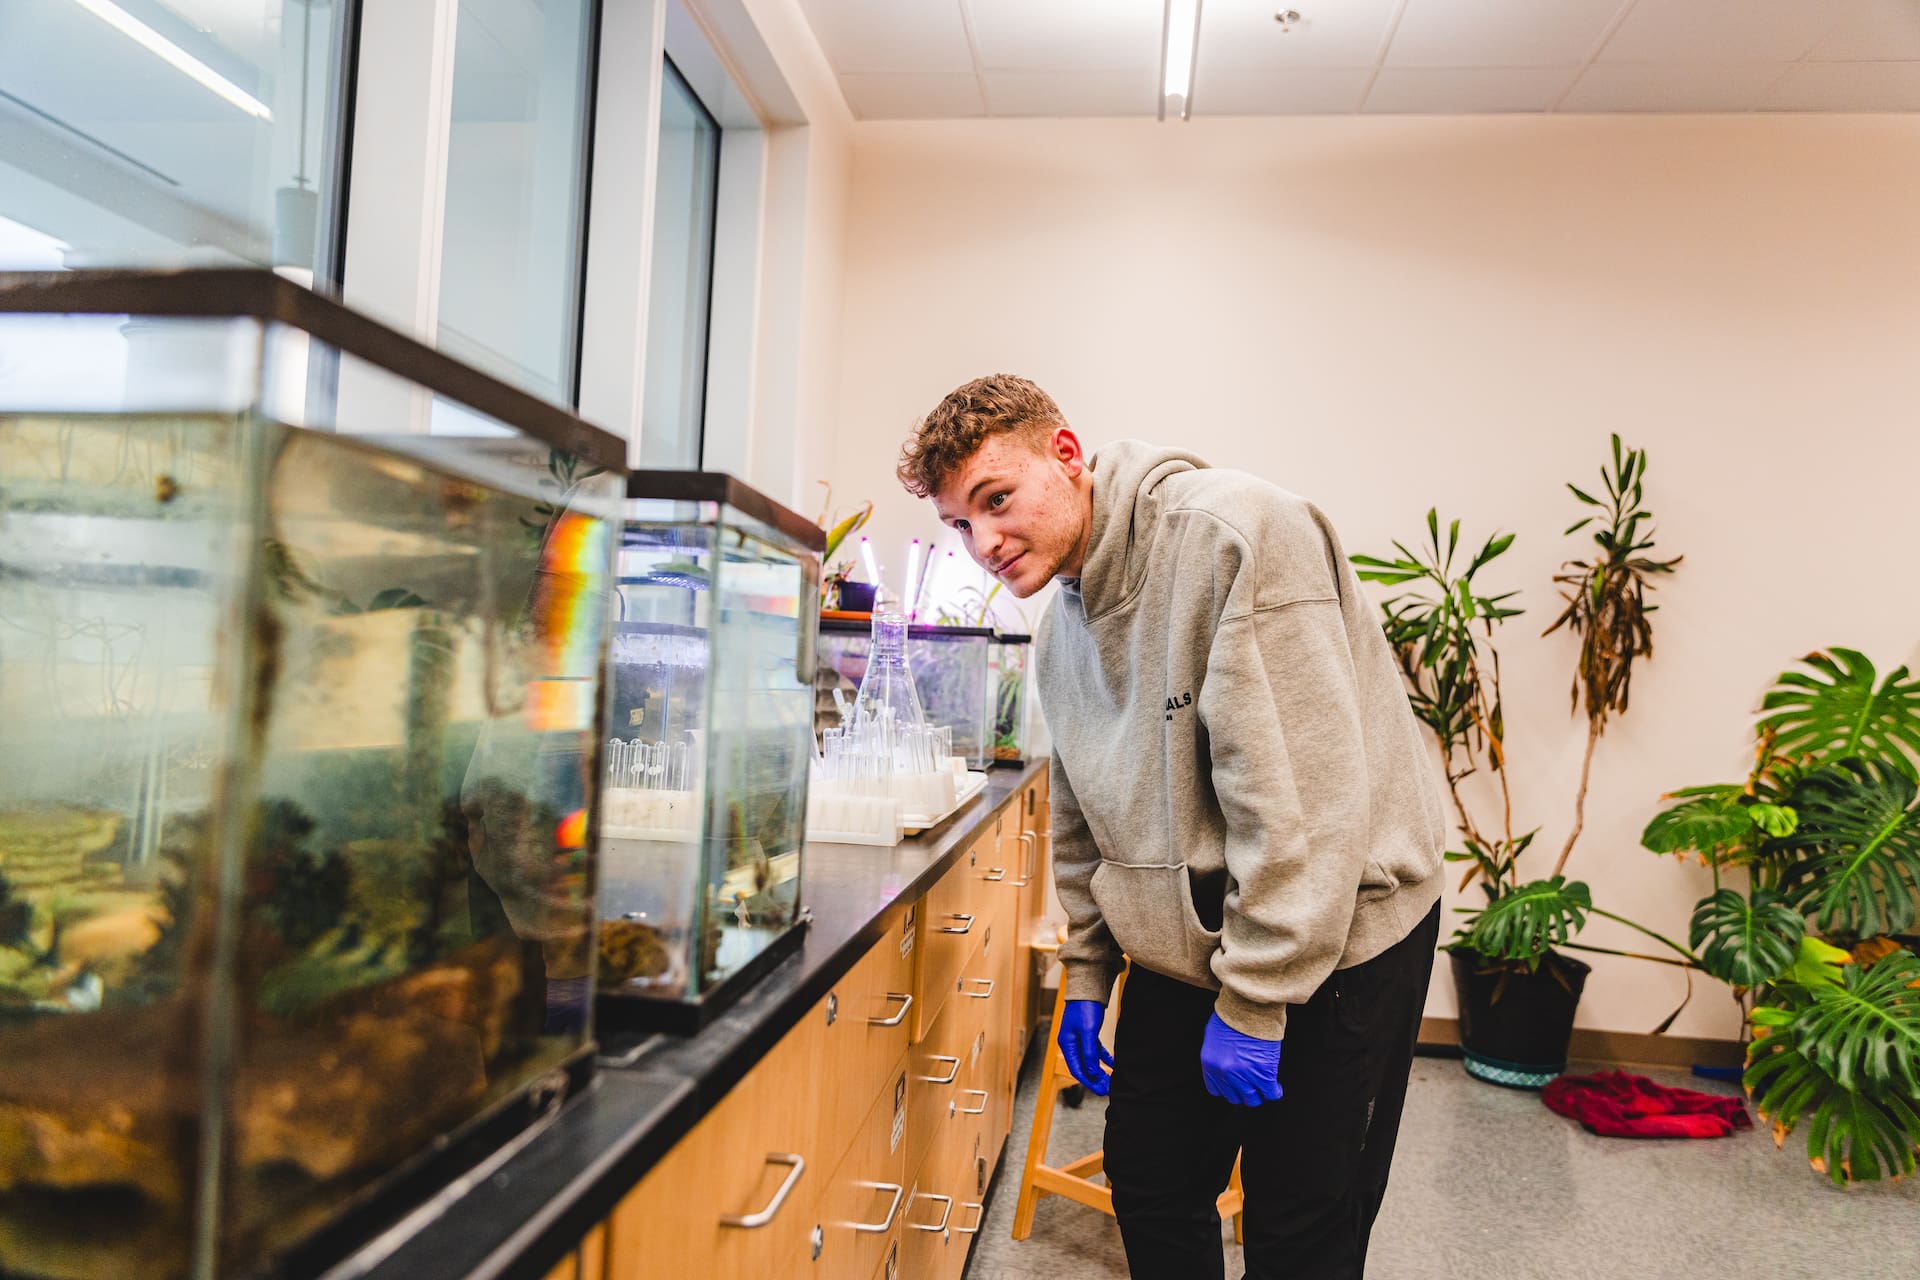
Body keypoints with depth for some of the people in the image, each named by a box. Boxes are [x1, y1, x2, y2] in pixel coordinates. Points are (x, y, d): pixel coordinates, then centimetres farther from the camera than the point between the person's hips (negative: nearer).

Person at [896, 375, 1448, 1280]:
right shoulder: (1061, 626, 6)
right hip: (1183, 938, 7)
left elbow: (1300, 792, -26)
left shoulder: (1230, 533, -22)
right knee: (1149, 1186, 14)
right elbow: (1086, 819, 17)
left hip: (1337, 934, -7)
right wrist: (1087, 971, 15)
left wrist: (1253, 1002, -22)